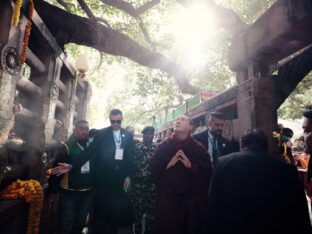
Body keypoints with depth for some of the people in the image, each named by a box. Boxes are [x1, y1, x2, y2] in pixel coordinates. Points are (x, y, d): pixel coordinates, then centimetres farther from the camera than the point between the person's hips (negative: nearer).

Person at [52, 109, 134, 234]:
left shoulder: (128, 135, 5)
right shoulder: (100, 134, -2)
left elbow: (130, 157, 6)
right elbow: (88, 152, -7)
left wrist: (128, 175, 1)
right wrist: (72, 166, -17)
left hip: (120, 177, 2)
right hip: (103, 177, -2)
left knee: (117, 209, 9)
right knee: (100, 208, 8)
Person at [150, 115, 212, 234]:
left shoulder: (199, 148, 1)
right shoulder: (163, 145, 3)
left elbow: (207, 170, -7)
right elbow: (153, 167, -3)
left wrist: (191, 165, -19)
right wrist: (168, 164, -17)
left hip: (192, 198, 0)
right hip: (167, 197, 0)